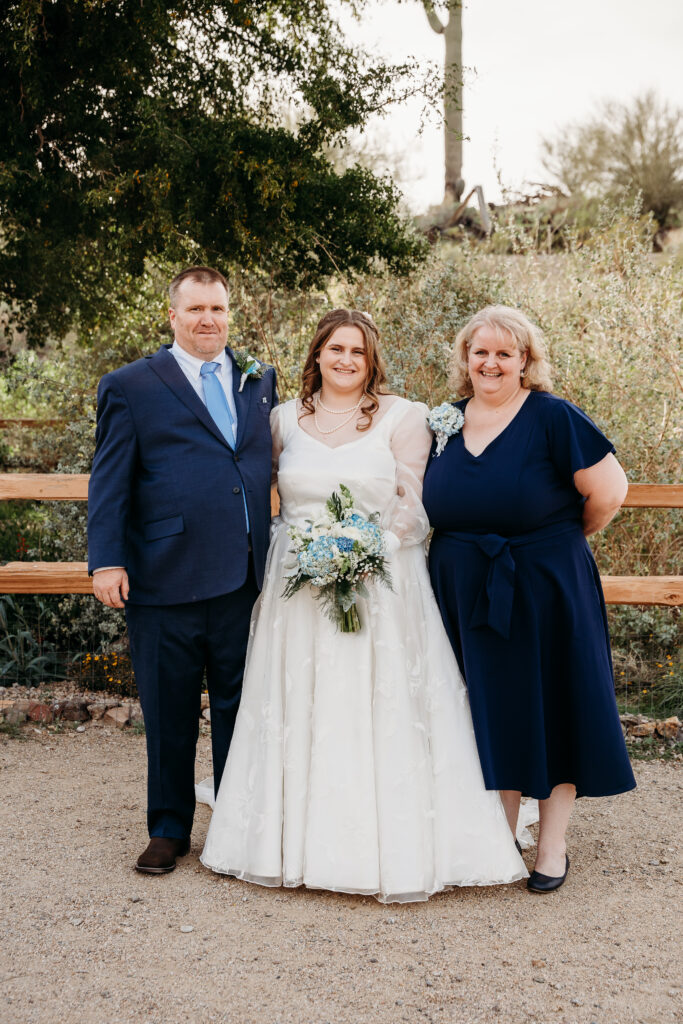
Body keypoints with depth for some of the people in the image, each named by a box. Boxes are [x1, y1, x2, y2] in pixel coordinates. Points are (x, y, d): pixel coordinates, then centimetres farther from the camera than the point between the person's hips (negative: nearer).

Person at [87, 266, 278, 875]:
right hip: (165, 582, -3)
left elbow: (272, 463, 16)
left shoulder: (259, 381, 13)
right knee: (169, 716, 9)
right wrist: (106, 561, -10)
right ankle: (169, 830, 25)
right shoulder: (130, 386, 2)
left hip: (244, 580, 3)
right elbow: (110, 481, -1)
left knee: (240, 709, 12)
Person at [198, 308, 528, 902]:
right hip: (299, 584, 3)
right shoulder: (287, 418, 10)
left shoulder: (402, 417, 1)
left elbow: (413, 504, -3)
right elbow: (270, 494, 16)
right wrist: (303, 550, 2)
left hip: (382, 582, -3)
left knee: (382, 713, -3)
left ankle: (395, 853, 6)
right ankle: (300, 842, 14)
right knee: (301, 714, 4)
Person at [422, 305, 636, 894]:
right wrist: (467, 552, 10)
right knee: (490, 715, 10)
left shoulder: (553, 418, -11)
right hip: (466, 597, 5)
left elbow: (609, 492, -10)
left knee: (549, 711, 5)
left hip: (543, 594, -4)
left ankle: (553, 846, 16)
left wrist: (561, 541, 2)